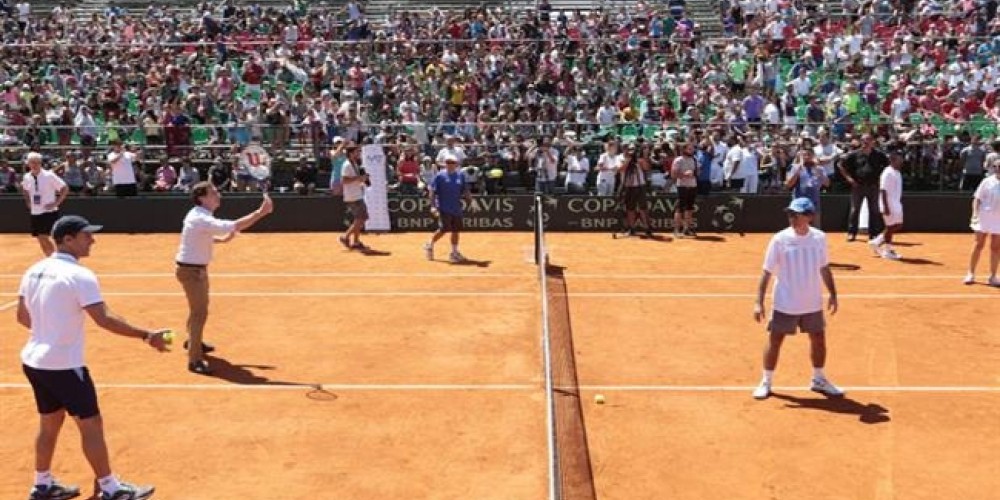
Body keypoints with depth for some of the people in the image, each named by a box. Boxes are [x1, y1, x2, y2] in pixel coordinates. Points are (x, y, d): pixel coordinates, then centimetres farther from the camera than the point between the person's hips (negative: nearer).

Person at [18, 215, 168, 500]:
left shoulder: (34, 271, 5)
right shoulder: (79, 276, -19)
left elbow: (22, 317, 14)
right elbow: (104, 319, -27)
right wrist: (146, 336, -26)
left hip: (34, 361, 8)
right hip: (64, 366, -8)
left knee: (50, 422, 21)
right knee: (91, 425, 1)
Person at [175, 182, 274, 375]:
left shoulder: (200, 215, 4)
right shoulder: (201, 219, -28)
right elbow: (234, 226, -39)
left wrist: (221, 239, 6)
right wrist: (261, 212, -39)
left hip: (198, 268, 11)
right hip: (190, 270, -11)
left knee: (199, 308, 27)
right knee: (200, 312, -11)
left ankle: (192, 341, 49)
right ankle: (194, 360, -9)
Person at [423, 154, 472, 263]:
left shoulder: (461, 175, 8)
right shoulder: (440, 175, -4)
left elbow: (465, 190, 13)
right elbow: (432, 191, -5)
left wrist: (468, 197, -8)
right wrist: (433, 206, -13)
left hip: (456, 208, 5)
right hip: (444, 208, -5)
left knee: (456, 230, 7)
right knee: (444, 229, -10)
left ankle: (454, 252, 21)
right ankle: (430, 245, 15)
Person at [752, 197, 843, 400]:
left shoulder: (820, 238, -3)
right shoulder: (779, 240, -12)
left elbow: (825, 269, 10)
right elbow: (767, 272, -9)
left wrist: (833, 294, 8)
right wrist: (759, 302, -13)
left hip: (813, 304, 3)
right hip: (784, 304, -3)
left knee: (819, 340, 12)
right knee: (774, 341, 3)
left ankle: (819, 379, 33)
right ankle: (766, 382, 20)